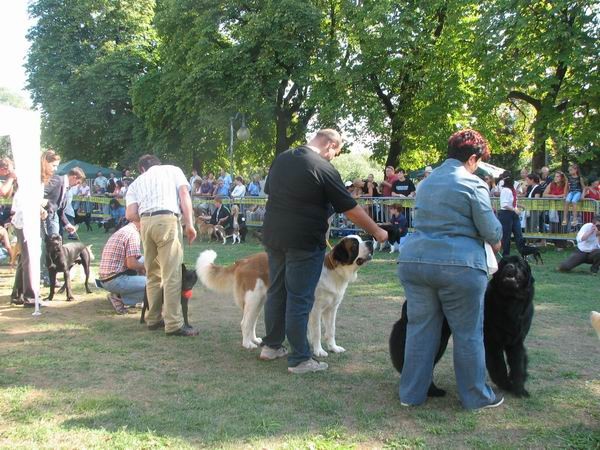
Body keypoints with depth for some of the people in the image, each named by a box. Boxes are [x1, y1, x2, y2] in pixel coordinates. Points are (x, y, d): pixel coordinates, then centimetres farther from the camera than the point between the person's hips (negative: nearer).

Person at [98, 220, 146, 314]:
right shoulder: (133, 233, -11)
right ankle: (119, 298, -6)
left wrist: (141, 267, 16)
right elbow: (131, 264, -19)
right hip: (116, 280, -10)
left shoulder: (121, 231, 18)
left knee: (144, 260, 21)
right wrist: (144, 267, -1)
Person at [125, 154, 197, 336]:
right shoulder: (173, 170, 21)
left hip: (145, 222, 4)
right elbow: (184, 195, 3)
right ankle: (174, 324, -6)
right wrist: (189, 224, 0)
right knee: (171, 275, -5)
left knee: (153, 274, 16)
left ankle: (154, 319, 21)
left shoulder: (137, 182, 25)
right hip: (167, 220, -4)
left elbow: (130, 214, 9)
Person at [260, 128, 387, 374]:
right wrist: (377, 232, 1)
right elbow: (351, 209, -9)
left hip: (273, 236, 7)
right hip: (304, 241, -7)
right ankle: (299, 359, 5)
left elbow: (269, 191, 18)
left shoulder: (281, 159, 8)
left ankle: (271, 346, 28)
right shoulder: (324, 168, -13)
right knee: (300, 299, -1)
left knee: (276, 291, 17)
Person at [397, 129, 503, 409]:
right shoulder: (472, 184, -4)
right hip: (459, 265, -6)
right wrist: (496, 243, 19)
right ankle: (476, 397, 18)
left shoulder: (427, 182, 17)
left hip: (414, 260, 6)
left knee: (420, 329, 13)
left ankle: (411, 394, 18)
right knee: (468, 334, 7)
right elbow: (491, 230, -3)